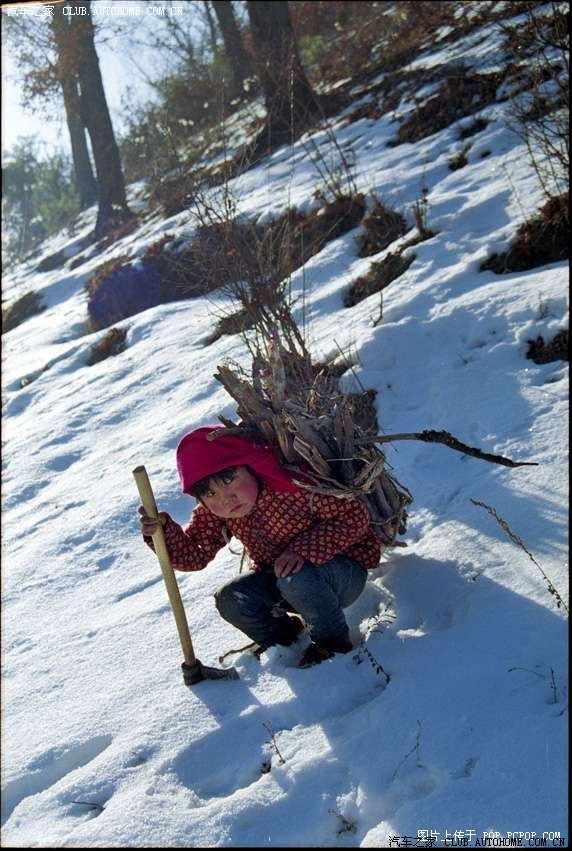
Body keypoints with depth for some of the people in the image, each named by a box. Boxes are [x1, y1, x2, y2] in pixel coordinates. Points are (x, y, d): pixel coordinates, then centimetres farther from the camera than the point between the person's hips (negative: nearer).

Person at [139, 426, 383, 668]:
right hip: (278, 579, 6)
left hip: (345, 574, -5)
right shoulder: (212, 513, -11)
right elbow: (194, 555, -7)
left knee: (296, 579, -35)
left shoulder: (294, 484, -31)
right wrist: (163, 530, -26)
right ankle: (284, 633, 15)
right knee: (229, 601, -16)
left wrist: (303, 548, -34)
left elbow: (356, 516, -27)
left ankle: (334, 642, -6)